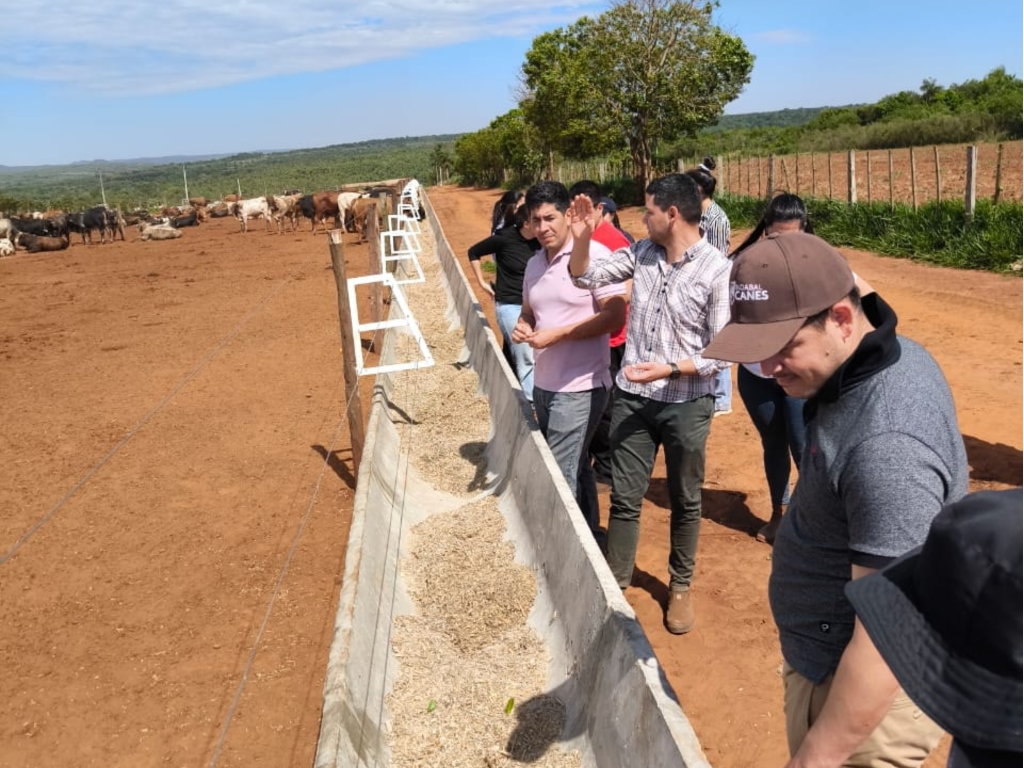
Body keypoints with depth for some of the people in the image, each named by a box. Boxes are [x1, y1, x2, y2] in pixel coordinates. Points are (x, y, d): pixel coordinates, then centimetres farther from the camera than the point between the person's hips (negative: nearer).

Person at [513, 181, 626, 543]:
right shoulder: (534, 263, 9)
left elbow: (615, 316, -19)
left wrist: (557, 335, -21)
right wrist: (522, 325, -2)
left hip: (579, 387, -8)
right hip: (544, 385, 8)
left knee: (559, 475, -6)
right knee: (575, 468, 20)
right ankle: (589, 535, 35)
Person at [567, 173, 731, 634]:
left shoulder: (717, 271, -15)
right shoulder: (642, 252, 0)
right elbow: (586, 277, 9)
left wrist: (669, 368, -24)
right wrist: (583, 239, -9)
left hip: (686, 405, -4)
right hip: (632, 398, 4)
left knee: (684, 502, 14)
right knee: (625, 498, 12)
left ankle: (680, 587, 34)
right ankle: (615, 585, 27)